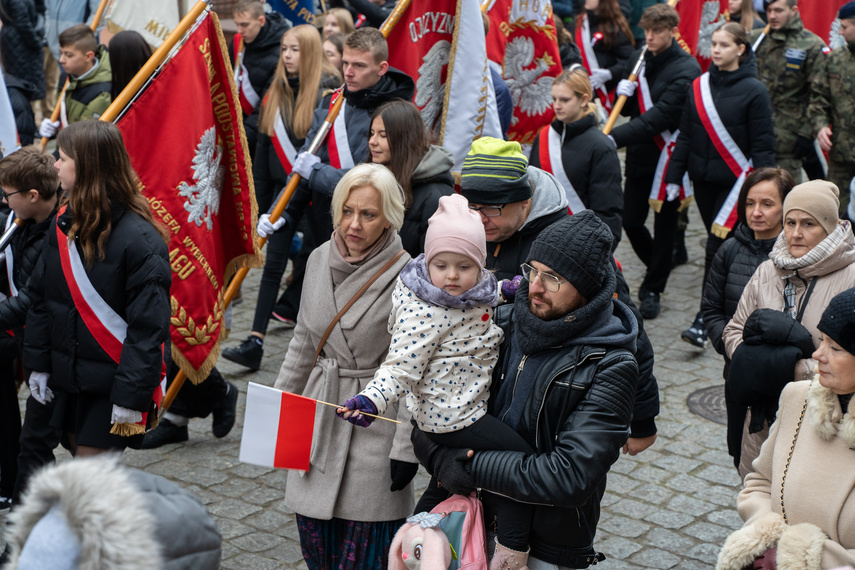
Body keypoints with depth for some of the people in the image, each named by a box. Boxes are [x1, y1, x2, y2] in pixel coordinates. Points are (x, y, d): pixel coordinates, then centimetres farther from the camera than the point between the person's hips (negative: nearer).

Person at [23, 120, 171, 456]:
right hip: (70, 382, 8)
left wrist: (132, 396, -20)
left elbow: (148, 327, -19)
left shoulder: (140, 240, -18)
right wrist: (38, 364, 12)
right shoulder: (64, 224, 5)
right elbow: (40, 299, 14)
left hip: (111, 389, -7)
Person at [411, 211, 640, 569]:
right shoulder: (508, 331, -1)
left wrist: (473, 468, -23)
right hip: (483, 524, 5)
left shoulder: (610, 368, -17)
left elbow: (572, 475, -25)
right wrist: (438, 456, -17)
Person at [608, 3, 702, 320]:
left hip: (668, 156, -6)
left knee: (664, 225, 4)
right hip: (639, 155, 6)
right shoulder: (637, 59, 6)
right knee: (630, 221, 8)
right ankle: (656, 269, 34)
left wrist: (616, 137, -33)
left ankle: (653, 288, 17)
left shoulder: (686, 69, -15)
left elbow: (662, 115, -25)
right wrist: (623, 95, -12)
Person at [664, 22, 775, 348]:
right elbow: (685, 134, 11)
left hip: (734, 180, -5)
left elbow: (762, 146, -8)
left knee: (718, 246, -10)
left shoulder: (753, 90, -8)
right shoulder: (700, 86, 6)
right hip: (703, 178, 5)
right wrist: (675, 176, 8)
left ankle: (704, 322, -8)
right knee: (718, 245, 13)